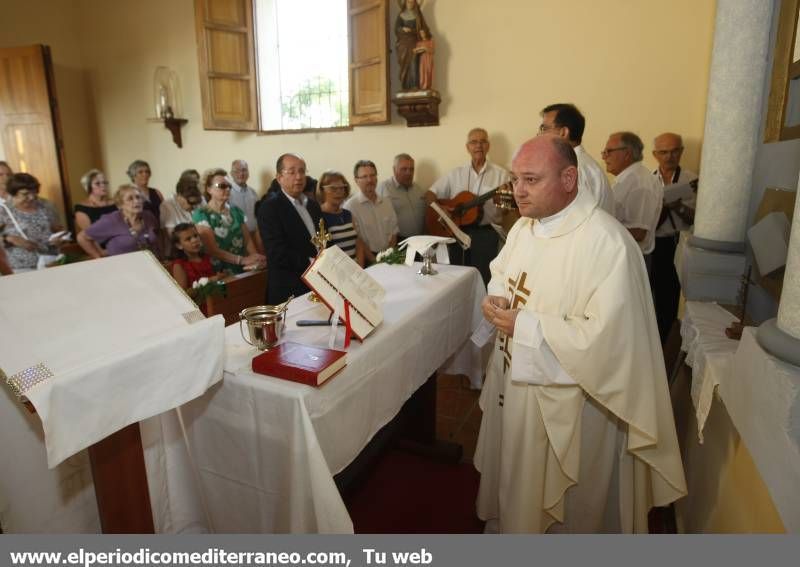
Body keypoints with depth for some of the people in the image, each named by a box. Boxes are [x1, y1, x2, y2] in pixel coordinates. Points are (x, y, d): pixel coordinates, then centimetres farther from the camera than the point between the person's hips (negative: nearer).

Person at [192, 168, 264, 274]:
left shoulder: (236, 211, 12)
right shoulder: (201, 214, -3)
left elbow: (248, 239, 6)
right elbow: (213, 250, -11)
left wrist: (255, 258, -15)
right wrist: (243, 260, -21)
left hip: (242, 270, 5)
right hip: (219, 272, -5)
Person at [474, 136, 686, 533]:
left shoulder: (608, 243, -26)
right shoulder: (525, 224, 2)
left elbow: (605, 337, -31)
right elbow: (501, 271, 17)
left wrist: (525, 325, -25)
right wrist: (496, 298, -6)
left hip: (570, 401, -7)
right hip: (516, 380, 8)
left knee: (567, 506, 18)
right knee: (517, 483, 29)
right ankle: (506, 524, 54)